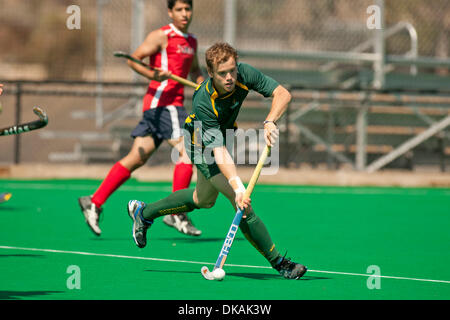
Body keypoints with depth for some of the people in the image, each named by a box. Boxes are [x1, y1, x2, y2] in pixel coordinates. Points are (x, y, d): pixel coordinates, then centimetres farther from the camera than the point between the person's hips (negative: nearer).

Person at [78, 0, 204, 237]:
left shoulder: (191, 42, 19)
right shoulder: (161, 36, -5)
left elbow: (194, 71, 34)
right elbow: (133, 59, -9)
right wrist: (152, 75, -26)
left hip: (175, 104, 8)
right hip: (162, 100, -8)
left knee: (136, 158, 6)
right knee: (186, 150, -16)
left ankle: (94, 202, 8)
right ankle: (176, 214, -13)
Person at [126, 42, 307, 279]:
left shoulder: (244, 74, -27)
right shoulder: (203, 103, -38)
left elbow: (283, 94, -19)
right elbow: (219, 152, -41)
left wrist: (270, 122, -37)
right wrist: (237, 186, -51)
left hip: (224, 133, 7)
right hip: (202, 145, -7)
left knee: (204, 199, 26)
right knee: (242, 201, -18)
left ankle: (144, 212, 43)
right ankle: (278, 262, -9)